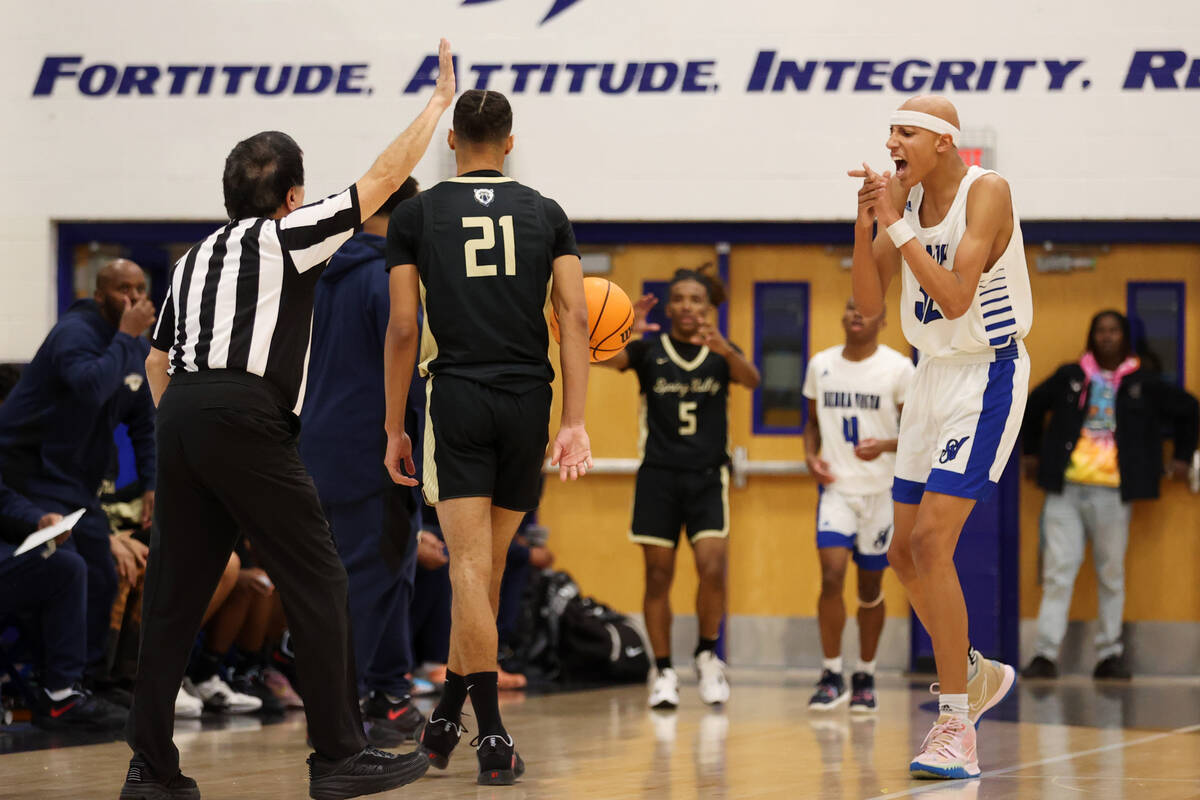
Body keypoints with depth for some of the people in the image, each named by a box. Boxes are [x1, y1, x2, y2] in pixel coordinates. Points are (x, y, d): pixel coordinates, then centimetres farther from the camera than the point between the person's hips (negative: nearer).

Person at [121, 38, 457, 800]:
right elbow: (383, 179, 6)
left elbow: (158, 360, 25)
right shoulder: (285, 236, 5)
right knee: (318, 581, -2)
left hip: (180, 413, 7)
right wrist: (439, 101, 15)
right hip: (246, 417, -7)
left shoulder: (196, 258, 24)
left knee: (176, 593, 8)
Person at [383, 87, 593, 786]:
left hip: (457, 395, -2)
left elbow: (403, 329, 1)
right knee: (487, 565, 15)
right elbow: (575, 319, 0)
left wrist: (395, 429, 8)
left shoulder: (415, 215, 5)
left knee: (472, 565, -6)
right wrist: (577, 423, -2)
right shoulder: (547, 214, 10)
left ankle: (494, 736, -16)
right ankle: (447, 718, 23)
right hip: (528, 398, 2)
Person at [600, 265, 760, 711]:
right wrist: (625, 332, -39)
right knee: (658, 575, 0)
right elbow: (604, 358, -16)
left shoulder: (721, 353, 6)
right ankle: (664, 672, 9)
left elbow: (751, 380, -15)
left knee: (712, 567, -14)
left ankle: (707, 654, 8)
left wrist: (724, 349, -36)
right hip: (659, 475, 0)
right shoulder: (649, 350, 3)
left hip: (707, 477, 0)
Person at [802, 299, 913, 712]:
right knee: (831, 575, -15)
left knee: (871, 586, 8)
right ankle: (831, 675, -6)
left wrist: (887, 445, -22)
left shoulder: (898, 368, -5)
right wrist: (811, 455, -3)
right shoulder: (821, 365, 5)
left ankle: (865, 676, 23)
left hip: (881, 491, -1)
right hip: (836, 488, 1)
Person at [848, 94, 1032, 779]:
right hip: (935, 375, 8)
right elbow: (869, 303, 1)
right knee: (906, 552, 10)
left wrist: (897, 224, -27)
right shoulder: (905, 195, 3)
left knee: (931, 540, -19)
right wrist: (866, 221, -11)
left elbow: (955, 298, -27)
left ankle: (958, 731, -14)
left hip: (988, 377, -8)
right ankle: (977, 674, 33)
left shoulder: (986, 192, -18)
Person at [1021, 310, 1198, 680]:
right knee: (1058, 570, -6)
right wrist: (1031, 452, 22)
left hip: (1112, 493, 0)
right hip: (1066, 489, 0)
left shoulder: (1143, 384, 7)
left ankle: (1110, 654, 12)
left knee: (1112, 574, 4)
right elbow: (1033, 407, 23)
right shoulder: (1069, 377, 9)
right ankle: (1046, 655, -7)